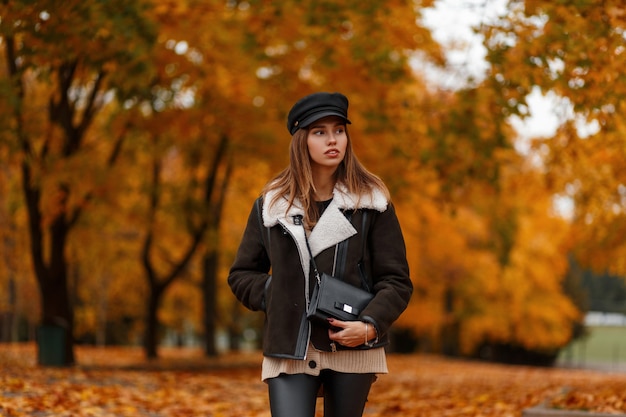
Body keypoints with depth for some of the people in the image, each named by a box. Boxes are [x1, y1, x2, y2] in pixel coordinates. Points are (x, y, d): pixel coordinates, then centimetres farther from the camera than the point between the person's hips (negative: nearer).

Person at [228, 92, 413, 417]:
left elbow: (396, 280, 1)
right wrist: (274, 298, -3)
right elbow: (241, 274, 16)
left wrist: (370, 325, -16)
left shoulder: (371, 203, 4)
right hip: (290, 350, 0)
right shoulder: (272, 204, 8)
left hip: (352, 350, 0)